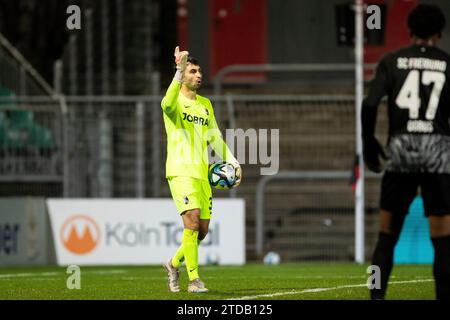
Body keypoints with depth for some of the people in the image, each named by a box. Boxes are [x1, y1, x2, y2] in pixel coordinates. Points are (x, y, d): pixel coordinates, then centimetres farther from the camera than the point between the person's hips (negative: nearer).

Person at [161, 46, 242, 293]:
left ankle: (174, 263, 29)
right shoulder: (175, 102, -3)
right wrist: (179, 73, -38)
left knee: (202, 229, 5)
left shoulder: (205, 104, 18)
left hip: (202, 172, 7)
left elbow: (214, 137, 23)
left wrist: (232, 161, 12)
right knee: (192, 221, -19)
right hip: (180, 171, -7)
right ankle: (194, 280, -17)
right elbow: (167, 104, -29)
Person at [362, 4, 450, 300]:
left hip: (401, 148, 1)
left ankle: (377, 295, 2)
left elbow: (369, 105, -4)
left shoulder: (392, 62, 6)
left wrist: (369, 146, 7)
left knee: (387, 235, 8)